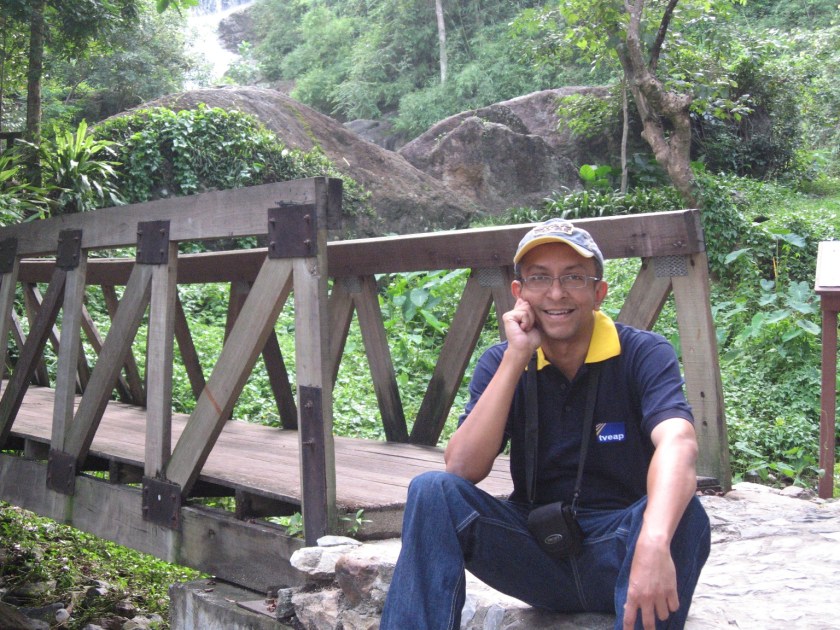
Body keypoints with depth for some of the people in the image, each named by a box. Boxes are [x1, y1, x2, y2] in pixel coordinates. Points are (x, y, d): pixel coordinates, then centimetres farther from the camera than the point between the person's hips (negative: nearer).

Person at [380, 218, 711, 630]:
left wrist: (654, 543, -51)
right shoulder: (501, 363, 1)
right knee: (432, 491, -20)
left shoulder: (643, 354, -9)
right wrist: (515, 358, -18)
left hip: (617, 549, -2)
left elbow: (677, 443, -30)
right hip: (537, 550, 2)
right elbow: (462, 469, -14)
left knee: (682, 512, -34)